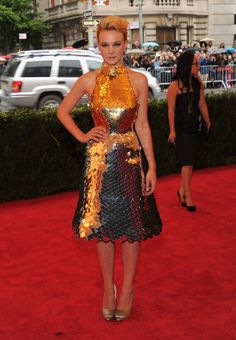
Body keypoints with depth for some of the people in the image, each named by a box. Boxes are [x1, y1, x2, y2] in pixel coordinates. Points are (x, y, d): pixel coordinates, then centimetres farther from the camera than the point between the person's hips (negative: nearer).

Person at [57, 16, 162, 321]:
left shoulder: (138, 81, 1)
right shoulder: (89, 81, 1)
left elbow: (142, 125, 3)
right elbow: (62, 111, 13)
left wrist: (151, 166, -1)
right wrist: (82, 136, -1)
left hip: (130, 158, 0)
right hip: (100, 159, 0)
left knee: (131, 226, 5)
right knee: (103, 226, 8)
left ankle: (127, 290, 20)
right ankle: (108, 289, 23)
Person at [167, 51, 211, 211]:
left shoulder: (198, 84, 3)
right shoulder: (175, 86, -13)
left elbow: (202, 105, 9)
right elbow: (171, 109, -13)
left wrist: (209, 124, 10)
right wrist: (172, 131, -16)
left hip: (195, 128, 6)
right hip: (181, 129, -6)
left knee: (190, 162, 13)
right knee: (187, 163, -6)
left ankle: (182, 190, 30)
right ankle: (188, 196, 2)